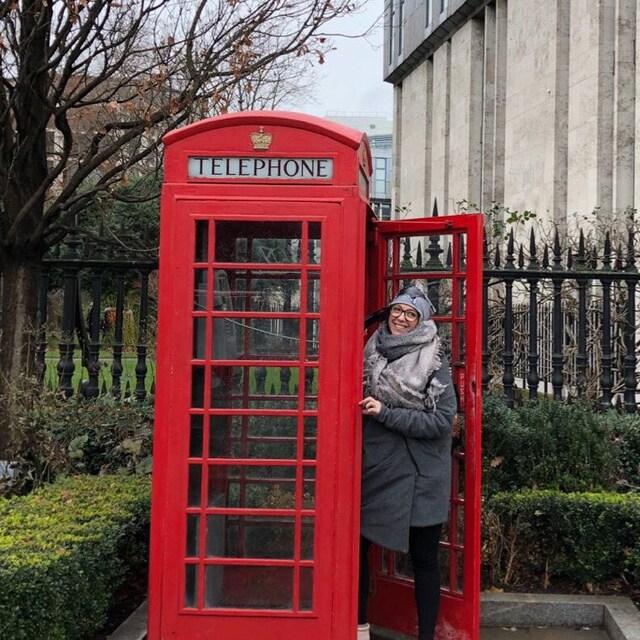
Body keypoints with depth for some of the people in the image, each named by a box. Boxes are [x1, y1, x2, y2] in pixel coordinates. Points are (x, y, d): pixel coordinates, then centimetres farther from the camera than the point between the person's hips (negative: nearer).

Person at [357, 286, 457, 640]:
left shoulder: (433, 362, -8)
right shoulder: (374, 353, 7)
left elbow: (442, 421, -15)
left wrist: (385, 413, -18)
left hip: (418, 476, -4)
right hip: (374, 468, 5)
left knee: (423, 558, 6)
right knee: (356, 545, 8)